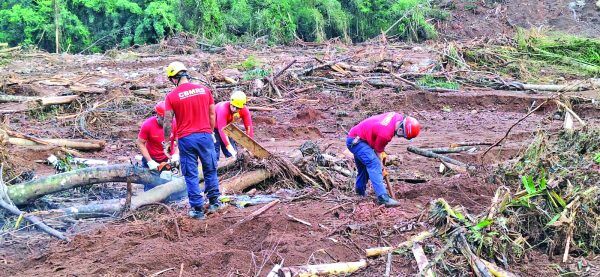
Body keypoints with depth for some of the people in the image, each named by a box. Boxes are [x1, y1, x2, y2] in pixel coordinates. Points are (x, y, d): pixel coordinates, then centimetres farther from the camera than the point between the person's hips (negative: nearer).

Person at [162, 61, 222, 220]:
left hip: (186, 139, -2)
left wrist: (167, 142, 8)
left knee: (191, 175, 7)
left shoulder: (171, 96, -7)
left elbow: (167, 122, -5)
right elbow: (212, 115, 7)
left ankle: (198, 209, 10)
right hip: (205, 136, 2)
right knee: (210, 171, 18)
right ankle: (214, 202, 26)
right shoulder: (204, 90, 0)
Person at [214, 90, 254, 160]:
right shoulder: (223, 109, -39)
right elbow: (222, 130, -41)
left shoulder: (244, 110, -24)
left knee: (233, 154, 5)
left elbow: (249, 127, -22)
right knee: (215, 154, -12)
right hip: (214, 128, -5)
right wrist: (229, 147, -48)